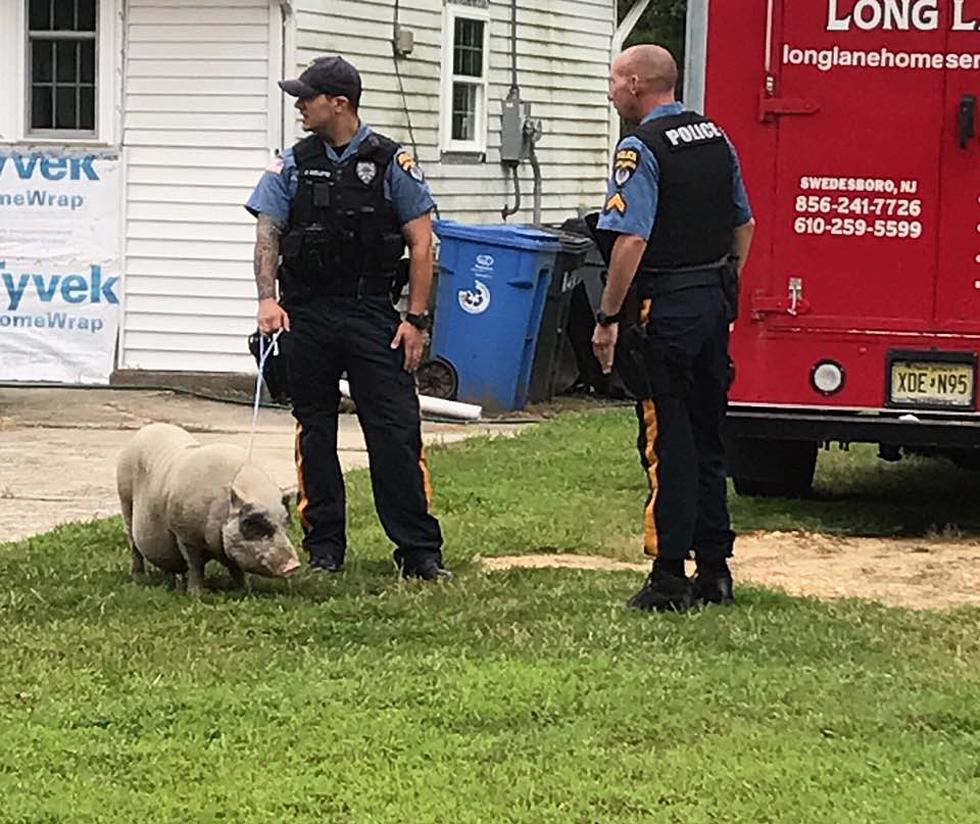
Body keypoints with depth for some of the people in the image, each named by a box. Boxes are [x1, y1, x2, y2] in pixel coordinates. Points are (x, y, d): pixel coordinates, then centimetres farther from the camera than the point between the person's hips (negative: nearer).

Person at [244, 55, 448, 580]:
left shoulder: (392, 163, 0)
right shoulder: (292, 165, 7)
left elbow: (421, 243, 0)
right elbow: (268, 235, 3)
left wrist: (416, 318, -5)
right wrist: (267, 299, -13)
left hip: (372, 315, -3)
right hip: (306, 315, 3)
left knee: (395, 430, -5)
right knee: (314, 433, 7)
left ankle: (419, 551, -1)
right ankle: (323, 548, 16)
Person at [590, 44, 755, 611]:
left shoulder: (642, 148, -13)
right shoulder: (716, 139, 11)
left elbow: (632, 240, -21)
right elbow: (744, 225, 18)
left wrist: (608, 319, -16)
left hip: (664, 309, -7)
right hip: (716, 303, 7)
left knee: (668, 442, -4)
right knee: (708, 437, 14)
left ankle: (671, 578, -2)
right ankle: (715, 570, 19)